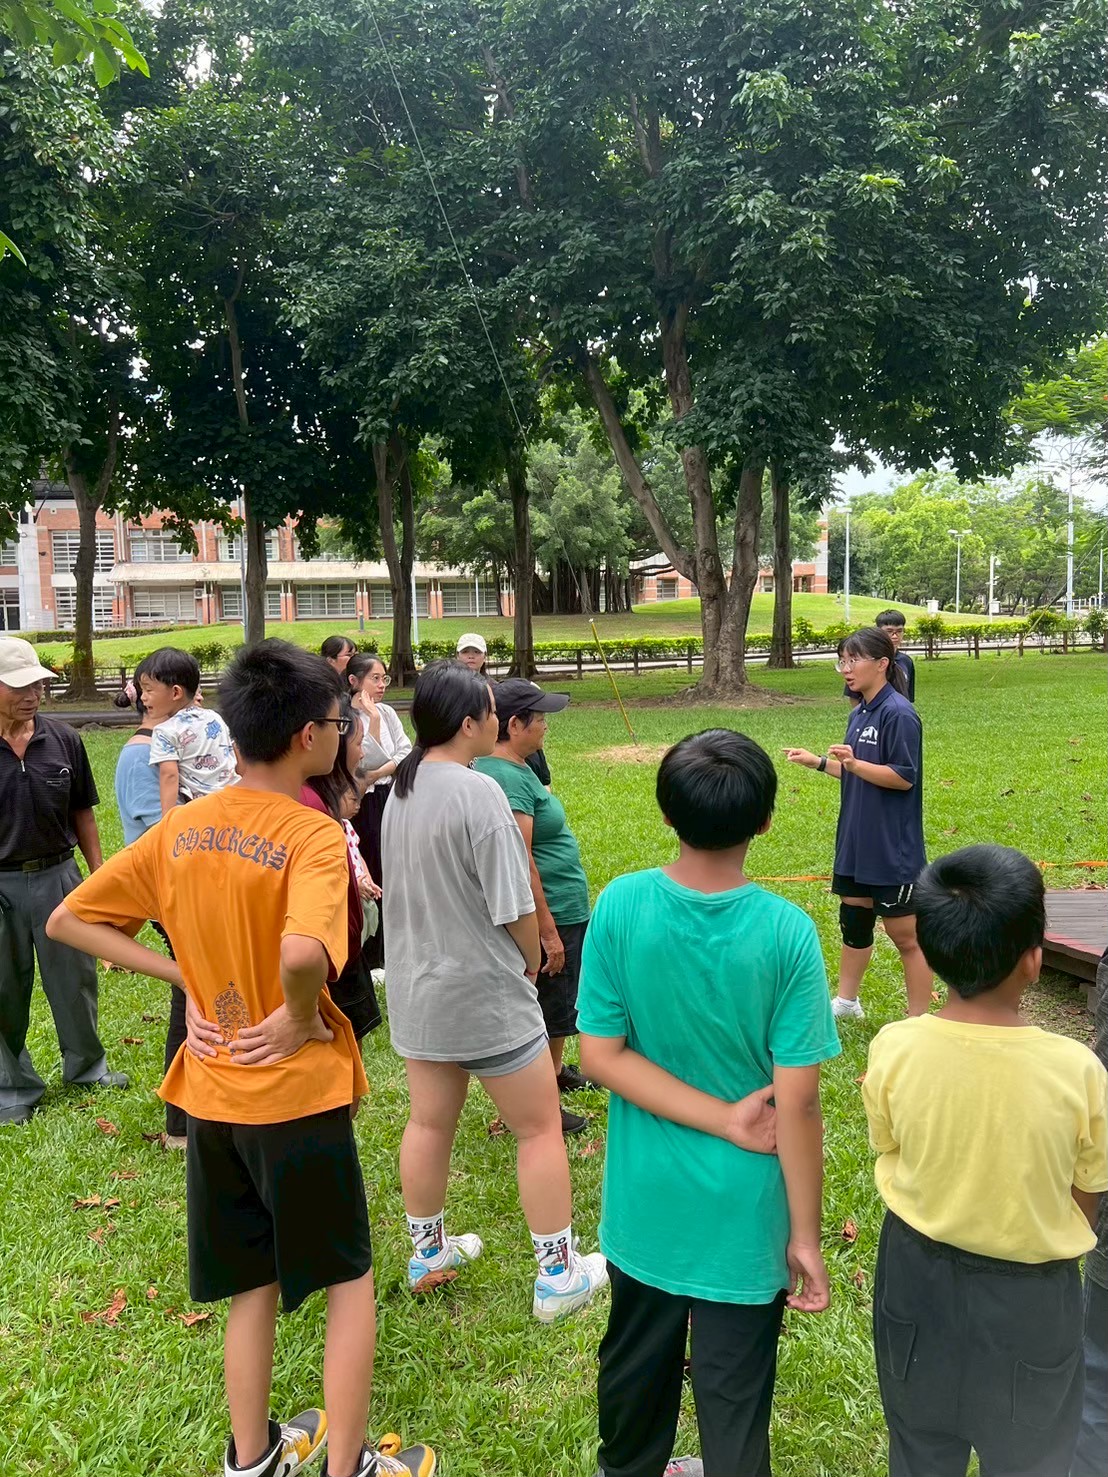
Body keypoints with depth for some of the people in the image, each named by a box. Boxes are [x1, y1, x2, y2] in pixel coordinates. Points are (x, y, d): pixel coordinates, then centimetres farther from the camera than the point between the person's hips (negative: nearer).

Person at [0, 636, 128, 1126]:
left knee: (75, 978, 15)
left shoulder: (62, 739, -3)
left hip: (58, 875, 2)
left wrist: (99, 877, 5)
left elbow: (82, 813, 6)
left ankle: (87, 1065, 36)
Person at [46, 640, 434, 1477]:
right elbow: (302, 956, -41)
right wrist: (303, 1017, -20)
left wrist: (185, 979, -1)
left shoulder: (179, 828, -2)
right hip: (298, 1093, -6)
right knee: (350, 1280, 16)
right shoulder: (313, 835, -22)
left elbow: (68, 921, 3)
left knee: (254, 1284, 24)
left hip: (211, 1093, 6)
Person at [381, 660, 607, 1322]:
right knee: (540, 1127, 8)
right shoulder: (478, 792, -23)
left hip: (417, 988, 8)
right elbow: (515, 908, -20)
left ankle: (428, 1254, 38)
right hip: (485, 993, -8)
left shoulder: (402, 789, 1)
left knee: (430, 1122, 21)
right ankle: (559, 1275, 19)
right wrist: (531, 961, 0)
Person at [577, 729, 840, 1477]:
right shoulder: (787, 931, -21)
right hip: (745, 1211, -3)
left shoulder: (620, 906, -16)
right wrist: (805, 1235, -5)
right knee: (734, 1397, 17)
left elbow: (602, 1054, -14)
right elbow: (797, 1103, -17)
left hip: (646, 1202, 3)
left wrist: (726, 1119, -13)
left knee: (636, 1365, 27)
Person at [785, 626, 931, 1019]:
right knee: (853, 920, 20)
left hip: (893, 847, -9)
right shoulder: (859, 714, 11)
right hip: (856, 840, 9)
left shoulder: (898, 713, -17)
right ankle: (846, 1001, 36)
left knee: (906, 936, 1)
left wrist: (854, 763, -29)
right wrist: (818, 761, 15)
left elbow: (903, 777, -20)